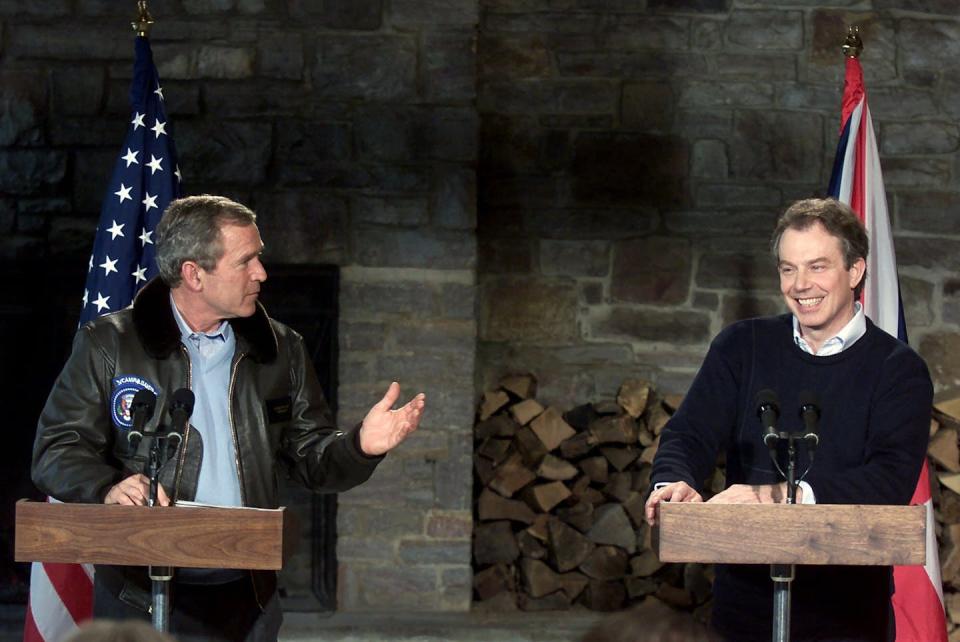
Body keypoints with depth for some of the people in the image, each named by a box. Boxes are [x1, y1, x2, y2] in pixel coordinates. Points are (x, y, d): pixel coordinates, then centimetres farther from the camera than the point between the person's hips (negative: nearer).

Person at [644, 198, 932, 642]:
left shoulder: (898, 370, -4)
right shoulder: (741, 347, 7)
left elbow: (893, 477, -18)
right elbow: (689, 435, 0)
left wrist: (781, 495, -32)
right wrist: (673, 483, -26)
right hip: (747, 600, 2)